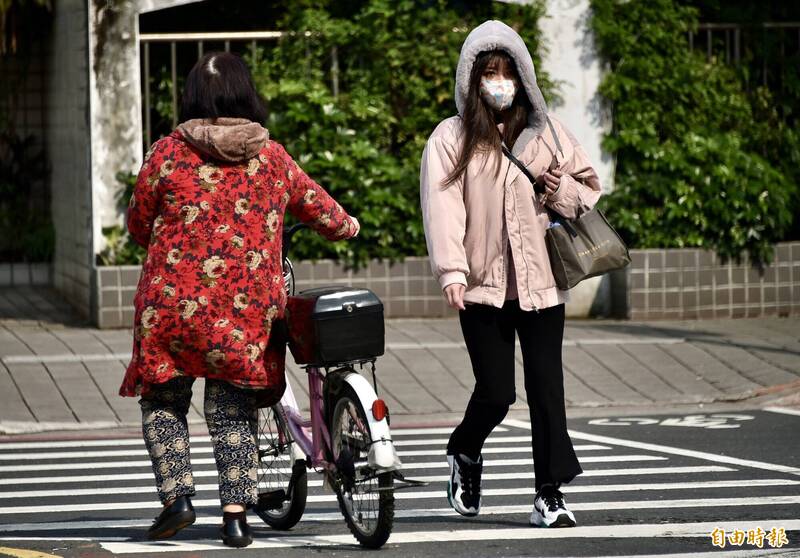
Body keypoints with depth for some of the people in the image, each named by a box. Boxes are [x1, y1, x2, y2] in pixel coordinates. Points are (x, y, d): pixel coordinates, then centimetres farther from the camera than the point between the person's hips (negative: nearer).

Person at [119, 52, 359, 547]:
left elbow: (138, 222, 8)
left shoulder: (168, 153, -3)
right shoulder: (273, 157, 4)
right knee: (234, 411, 9)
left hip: (174, 302, -2)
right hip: (248, 307, 2)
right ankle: (237, 514, 2)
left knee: (163, 401, 13)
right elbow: (316, 205, 19)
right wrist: (347, 226, 41)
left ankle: (177, 495, 0)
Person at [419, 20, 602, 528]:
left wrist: (563, 191, -3)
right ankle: (465, 454, 28)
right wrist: (451, 270, -19)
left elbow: (590, 186, 20)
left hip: (541, 281, 2)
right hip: (483, 286, -2)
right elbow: (442, 204, -8)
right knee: (496, 391, -3)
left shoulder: (546, 133, 11)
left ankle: (550, 495, 2)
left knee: (547, 389, -3)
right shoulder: (452, 138, 1)